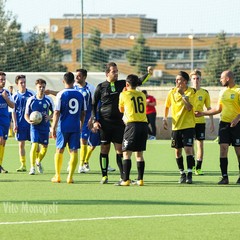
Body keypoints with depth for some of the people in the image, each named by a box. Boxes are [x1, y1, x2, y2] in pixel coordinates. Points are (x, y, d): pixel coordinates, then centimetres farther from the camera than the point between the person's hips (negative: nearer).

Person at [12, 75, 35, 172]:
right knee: (21, 144, 2)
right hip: (20, 123, 1)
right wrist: (15, 124, -4)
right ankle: (23, 165, 8)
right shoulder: (15, 96, 1)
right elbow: (13, 111, 4)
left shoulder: (31, 94, -1)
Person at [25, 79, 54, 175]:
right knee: (34, 145, -17)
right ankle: (32, 167, -11)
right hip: (35, 126, -2)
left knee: (44, 147, 10)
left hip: (45, 126, 2)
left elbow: (54, 112, 9)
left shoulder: (48, 100, -2)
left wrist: (49, 117, -12)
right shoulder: (31, 100, -4)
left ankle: (38, 162, 39)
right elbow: (26, 114, 3)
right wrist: (29, 120, -18)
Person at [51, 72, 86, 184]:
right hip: (76, 127, 2)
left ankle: (57, 176, 13)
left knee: (59, 150, 10)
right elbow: (83, 112, 11)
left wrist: (53, 128, -4)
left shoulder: (61, 94, -6)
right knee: (74, 151, 2)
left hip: (63, 127, -2)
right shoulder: (80, 95, 5)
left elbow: (57, 112, -9)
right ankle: (70, 177, -4)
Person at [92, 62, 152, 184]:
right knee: (104, 148, 2)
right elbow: (94, 105, 6)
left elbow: (138, 82, 7)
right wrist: (95, 120, -3)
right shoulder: (101, 87, 2)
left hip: (119, 122, 2)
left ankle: (123, 176, -1)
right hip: (105, 122, -2)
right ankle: (104, 176, 11)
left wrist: (148, 74, -9)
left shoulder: (121, 84, 8)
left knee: (120, 149, -1)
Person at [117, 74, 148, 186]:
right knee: (139, 154, 11)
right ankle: (140, 179, 9)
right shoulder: (142, 95, 13)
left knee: (126, 153, -3)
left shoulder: (124, 95, 1)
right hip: (144, 124, 5)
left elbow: (121, 110, 16)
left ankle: (126, 180, -11)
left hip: (132, 124, -5)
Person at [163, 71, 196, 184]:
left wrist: (183, 94, -22)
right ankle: (182, 174, 18)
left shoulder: (191, 92, -6)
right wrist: (165, 119, 10)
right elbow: (167, 106, 19)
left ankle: (189, 174, -10)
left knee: (188, 149, -13)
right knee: (178, 151, 7)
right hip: (176, 126, 4)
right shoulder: (172, 92, 5)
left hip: (188, 125, -4)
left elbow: (189, 107, -18)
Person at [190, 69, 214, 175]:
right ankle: (192, 165, 14)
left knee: (200, 144, -2)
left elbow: (209, 109, 8)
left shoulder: (205, 93, 4)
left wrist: (212, 123, 4)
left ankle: (198, 168, 1)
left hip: (200, 121, 0)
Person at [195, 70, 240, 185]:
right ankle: (224, 177, -4)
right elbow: (218, 109, 22)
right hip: (224, 123, 5)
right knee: (223, 148, -5)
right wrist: (203, 113, 19)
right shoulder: (222, 92, 13)